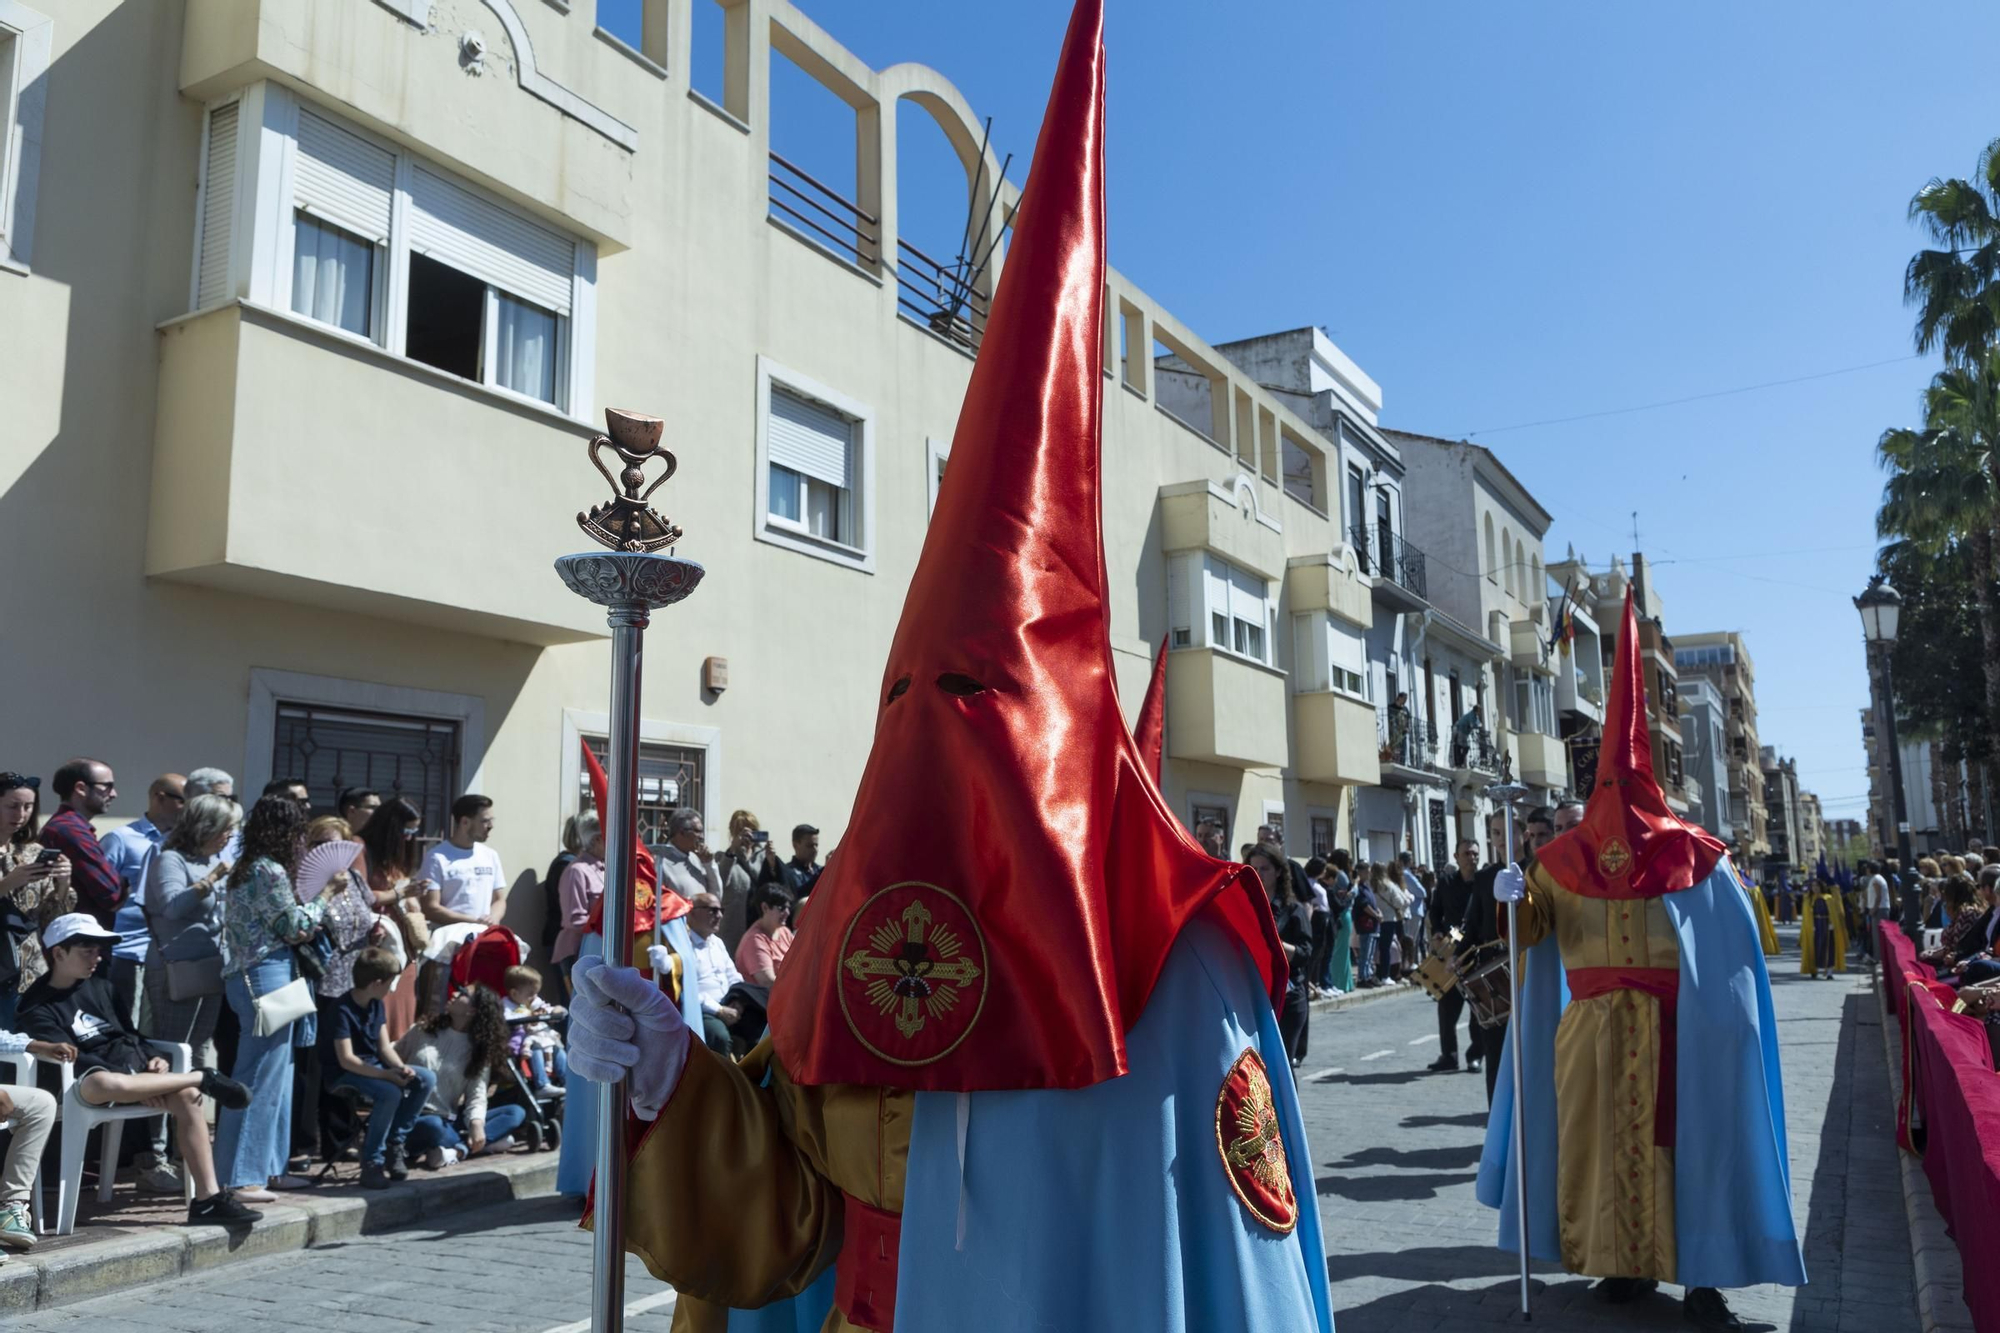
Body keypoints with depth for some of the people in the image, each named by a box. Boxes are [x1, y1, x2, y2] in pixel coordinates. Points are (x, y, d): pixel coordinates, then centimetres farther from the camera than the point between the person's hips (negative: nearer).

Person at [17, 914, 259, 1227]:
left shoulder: (100, 987, 22)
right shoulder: (37, 1009, 2)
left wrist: (153, 1058, 1)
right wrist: (138, 1084, -22)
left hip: (134, 1065, 6)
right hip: (88, 1081, -6)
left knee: (186, 1096, -26)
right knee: (104, 1084, -44)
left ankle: (208, 1198, -27)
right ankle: (204, 1078, -26)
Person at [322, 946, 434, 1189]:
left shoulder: (375, 1004, 6)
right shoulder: (341, 1009, -20)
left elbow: (384, 1046, 4)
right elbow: (346, 1060, -25)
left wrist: (401, 1067, -17)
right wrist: (387, 1074, -30)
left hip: (373, 1066, 8)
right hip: (344, 1074, -8)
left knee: (427, 1078, -9)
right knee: (390, 1092, -34)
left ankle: (395, 1143, -2)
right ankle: (372, 1162, -18)